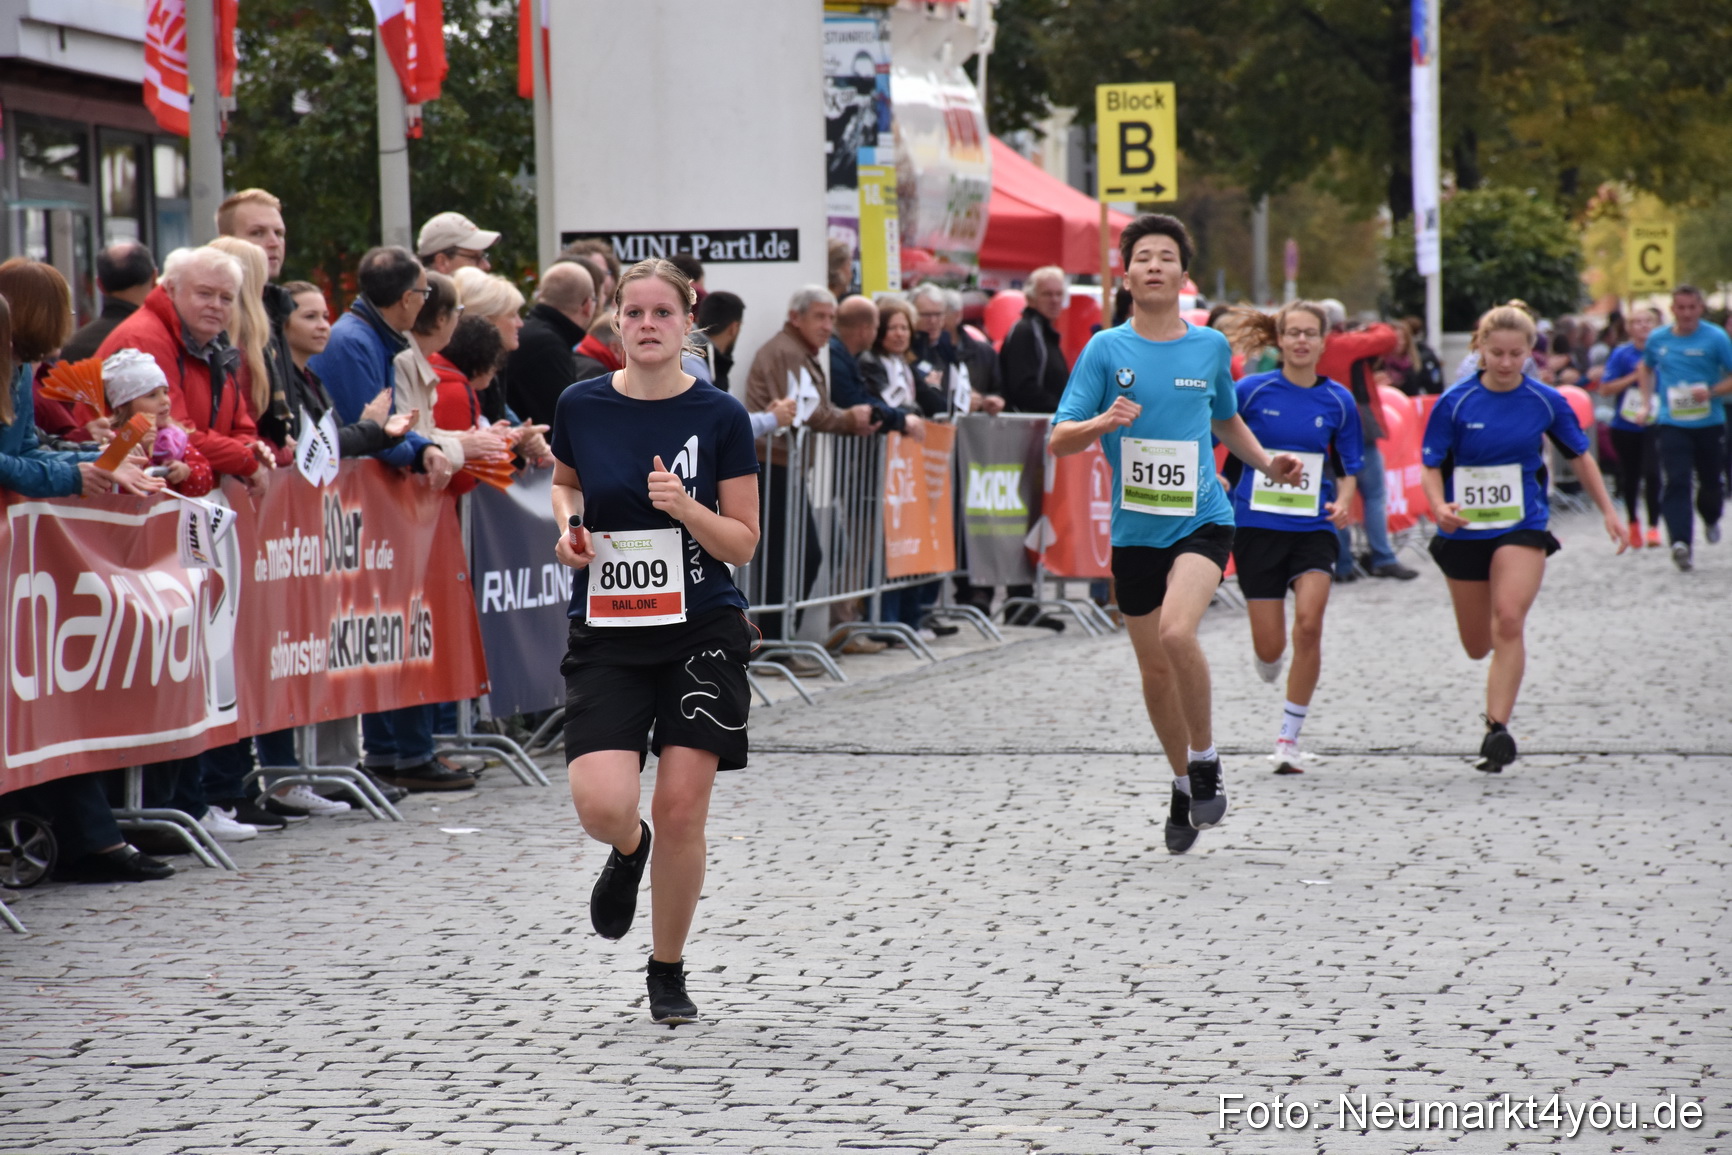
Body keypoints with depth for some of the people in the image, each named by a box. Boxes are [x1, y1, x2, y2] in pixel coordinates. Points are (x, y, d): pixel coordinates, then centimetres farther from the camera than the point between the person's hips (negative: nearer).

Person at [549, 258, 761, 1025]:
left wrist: (684, 505, -19)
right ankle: (628, 850, 24)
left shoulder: (720, 416, -4)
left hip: (701, 632, -1)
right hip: (607, 636, 1)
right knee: (601, 805, -15)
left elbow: (743, 544, -2)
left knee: (681, 810, -4)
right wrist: (568, 526, 1)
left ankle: (667, 972, 18)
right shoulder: (581, 406, 0)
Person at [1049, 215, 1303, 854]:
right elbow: (1058, 439, -4)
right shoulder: (1106, 349, -1)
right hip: (1134, 530, 1)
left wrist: (1267, 463, 11)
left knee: (1176, 632, -27)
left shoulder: (1211, 347, 6)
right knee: (1155, 671, 8)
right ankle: (1183, 784, 30)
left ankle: (1205, 760, -8)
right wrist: (1104, 422, -23)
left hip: (1202, 520, -1)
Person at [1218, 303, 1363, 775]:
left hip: (1313, 528, 1)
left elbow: (1349, 469, 10)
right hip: (1257, 527, -1)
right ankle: (1265, 658, 40)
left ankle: (1289, 737, -5)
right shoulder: (1252, 391, -3)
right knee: (1271, 648, -2)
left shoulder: (1338, 401, 3)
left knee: (1309, 623, -19)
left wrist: (1343, 501, -9)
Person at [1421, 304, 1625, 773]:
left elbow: (1579, 456, 11)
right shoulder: (1455, 403, -7)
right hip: (1465, 532, 1)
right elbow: (1432, 466, -4)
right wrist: (1440, 507, -23)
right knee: (1477, 646, 9)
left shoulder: (1546, 401, -3)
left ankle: (1497, 729, -23)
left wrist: (1608, 511, 11)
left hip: (1523, 528, -1)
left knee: (1509, 622, -23)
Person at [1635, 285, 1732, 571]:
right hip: (1672, 424, 1)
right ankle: (1681, 543, -24)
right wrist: (1647, 401, 14)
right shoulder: (1658, 339, 4)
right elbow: (1646, 368, 25)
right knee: (1676, 482, -15)